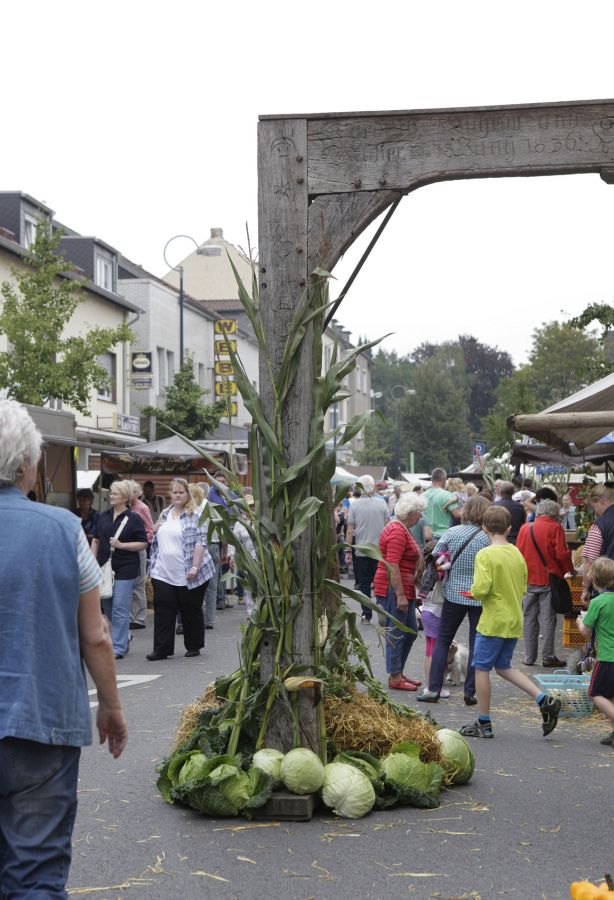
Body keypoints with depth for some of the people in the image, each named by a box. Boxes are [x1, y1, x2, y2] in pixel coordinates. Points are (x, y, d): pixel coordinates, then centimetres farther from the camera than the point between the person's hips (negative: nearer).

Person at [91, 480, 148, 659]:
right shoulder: (104, 516, 10)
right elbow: (96, 540, 16)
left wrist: (121, 545, -16)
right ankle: (125, 636, 34)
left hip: (125, 569, -6)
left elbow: (143, 544, -6)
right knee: (107, 607, 13)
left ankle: (119, 648, 0)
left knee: (120, 609, -6)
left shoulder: (134, 518, -5)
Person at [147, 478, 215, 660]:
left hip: (187, 575, -5)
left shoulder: (195, 515, -5)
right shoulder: (165, 514, 14)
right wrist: (154, 530, 6)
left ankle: (194, 646, 20)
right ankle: (161, 649, 1)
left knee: (191, 611, 7)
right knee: (163, 611, 0)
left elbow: (200, 543, -12)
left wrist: (194, 567, -19)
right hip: (163, 573, 5)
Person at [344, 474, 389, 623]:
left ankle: (367, 614, 7)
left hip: (361, 551, -1)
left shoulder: (354, 504, -4)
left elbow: (350, 530, -6)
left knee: (364, 584, 7)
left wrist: (348, 551, -1)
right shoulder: (382, 504, 0)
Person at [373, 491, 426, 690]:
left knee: (411, 631, 14)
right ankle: (394, 678, 4)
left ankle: (398, 672, 23)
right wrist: (400, 595, -23)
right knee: (396, 633, -3)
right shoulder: (397, 532, -17)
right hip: (393, 589, -10)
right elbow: (392, 566, -23)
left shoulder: (402, 529, 16)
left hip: (404, 590, 10)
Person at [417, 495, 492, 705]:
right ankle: (470, 692, 9)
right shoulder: (488, 538, -10)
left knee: (442, 640, 12)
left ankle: (434, 689, 5)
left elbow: (433, 558, -1)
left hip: (454, 594, 1)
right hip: (480, 597, -1)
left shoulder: (452, 533, -5)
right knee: (476, 645, 8)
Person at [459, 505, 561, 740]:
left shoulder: (485, 555, -15)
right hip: (515, 621, 7)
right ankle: (544, 700, 5)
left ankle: (483, 724, 12)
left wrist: (474, 591, -2)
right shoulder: (517, 553, 6)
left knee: (482, 668, 6)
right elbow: (523, 588, 13)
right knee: (503, 667, 19)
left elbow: (480, 589, -23)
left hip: (493, 622, -7)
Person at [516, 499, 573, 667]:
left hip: (528, 580, 4)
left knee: (529, 619, 10)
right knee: (548, 619, 2)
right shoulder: (555, 528, -8)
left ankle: (529, 657, 14)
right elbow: (561, 554, -14)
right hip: (549, 578, -4)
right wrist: (569, 569, 3)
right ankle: (548, 657, 3)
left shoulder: (525, 528, 5)